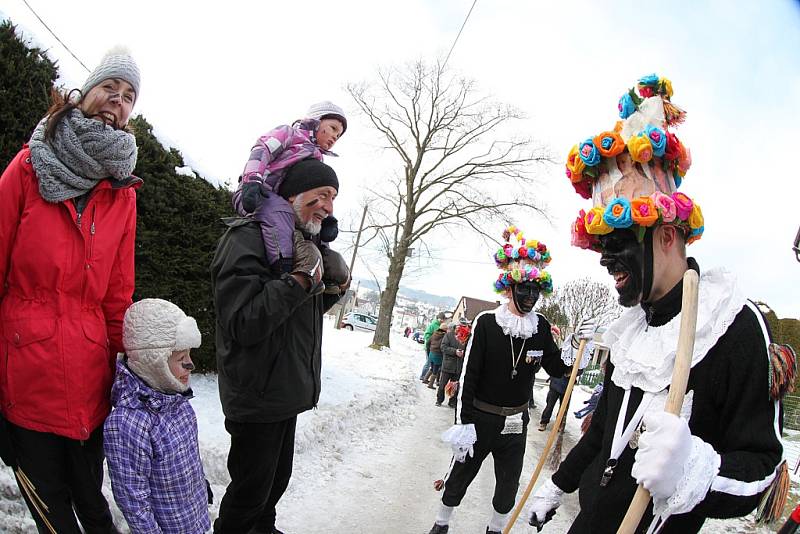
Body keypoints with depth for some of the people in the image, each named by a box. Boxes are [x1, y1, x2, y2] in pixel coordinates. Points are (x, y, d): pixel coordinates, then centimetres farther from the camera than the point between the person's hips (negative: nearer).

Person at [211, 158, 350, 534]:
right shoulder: (247, 239, -19)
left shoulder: (303, 243, 10)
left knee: (277, 479, 25)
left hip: (287, 392, 9)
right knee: (250, 490, 8)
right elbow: (243, 324, -30)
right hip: (257, 400, -9)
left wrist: (338, 283, 1)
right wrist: (302, 277, -29)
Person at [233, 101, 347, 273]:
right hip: (252, 195, -8)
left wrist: (327, 217, -9)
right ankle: (285, 269, -46)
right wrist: (252, 180, -26)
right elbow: (261, 150, -6)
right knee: (279, 211, -37)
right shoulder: (290, 133, 11)